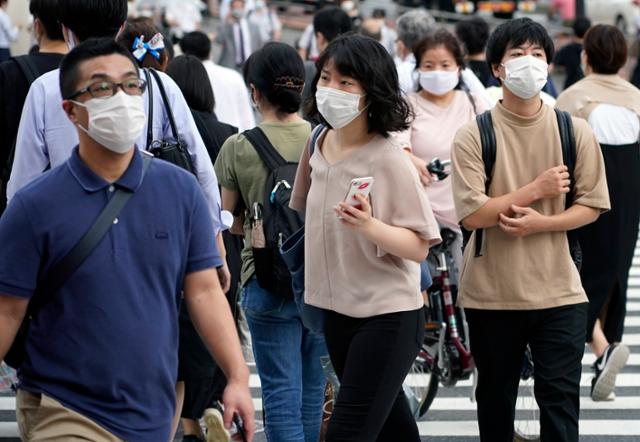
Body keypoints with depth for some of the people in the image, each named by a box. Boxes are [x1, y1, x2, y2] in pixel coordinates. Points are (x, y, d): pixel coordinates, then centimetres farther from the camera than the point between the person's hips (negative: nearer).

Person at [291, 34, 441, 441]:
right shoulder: (319, 144, 2)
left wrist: (370, 226, -34)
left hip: (387, 318, -7)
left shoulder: (389, 159, -18)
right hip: (338, 311, 7)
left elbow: (419, 247, -18)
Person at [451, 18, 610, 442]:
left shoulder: (575, 132, -1)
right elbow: (473, 213, -14)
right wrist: (538, 189, -14)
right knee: (495, 398, 15)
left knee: (561, 399, -1)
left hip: (559, 293, 0)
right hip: (491, 294, 0)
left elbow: (591, 206, 0)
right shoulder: (473, 135, -7)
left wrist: (539, 222, -16)